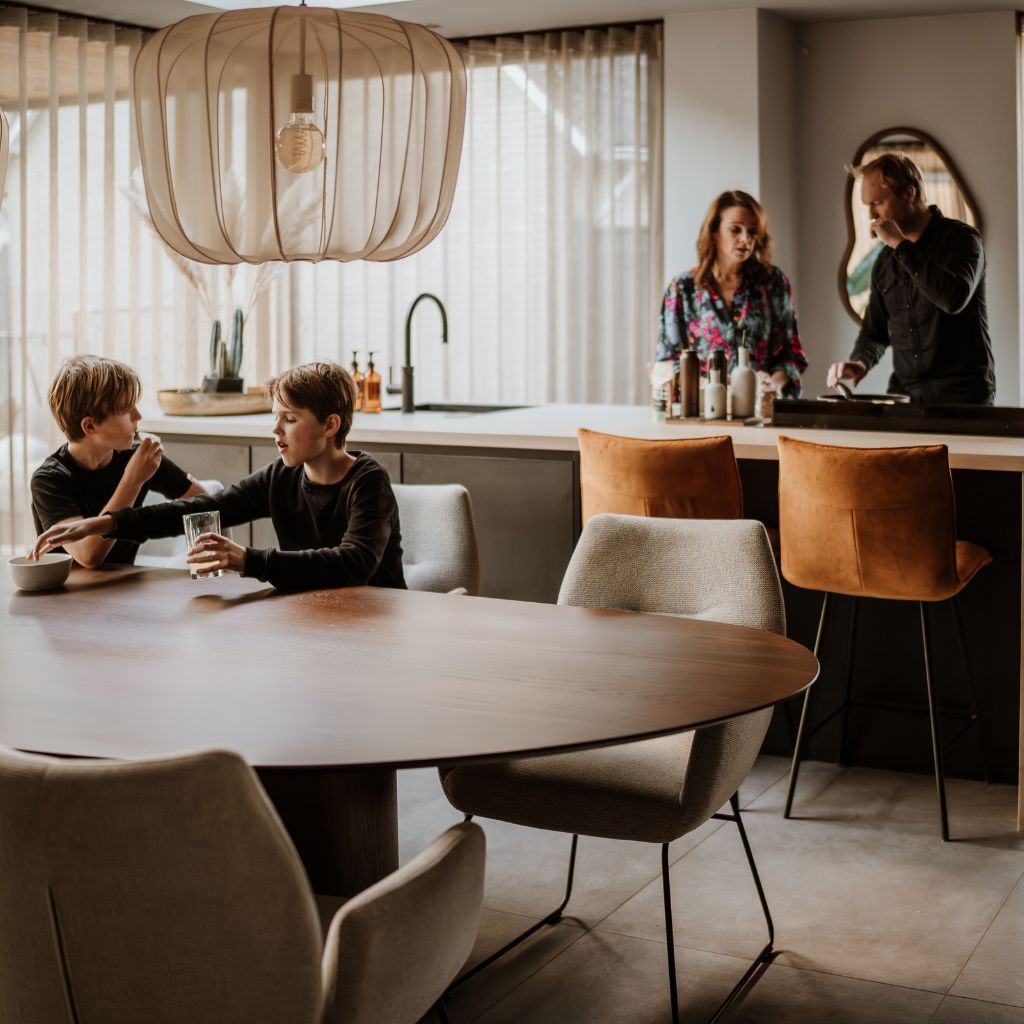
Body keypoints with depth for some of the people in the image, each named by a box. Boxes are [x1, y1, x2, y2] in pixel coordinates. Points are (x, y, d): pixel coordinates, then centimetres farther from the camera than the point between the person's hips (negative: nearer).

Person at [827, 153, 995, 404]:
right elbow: (875, 331, 20)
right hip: (904, 394, 5)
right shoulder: (885, 260, 12)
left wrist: (901, 245, -17)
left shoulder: (961, 238, -4)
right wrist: (860, 362, -1)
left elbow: (955, 298, -24)